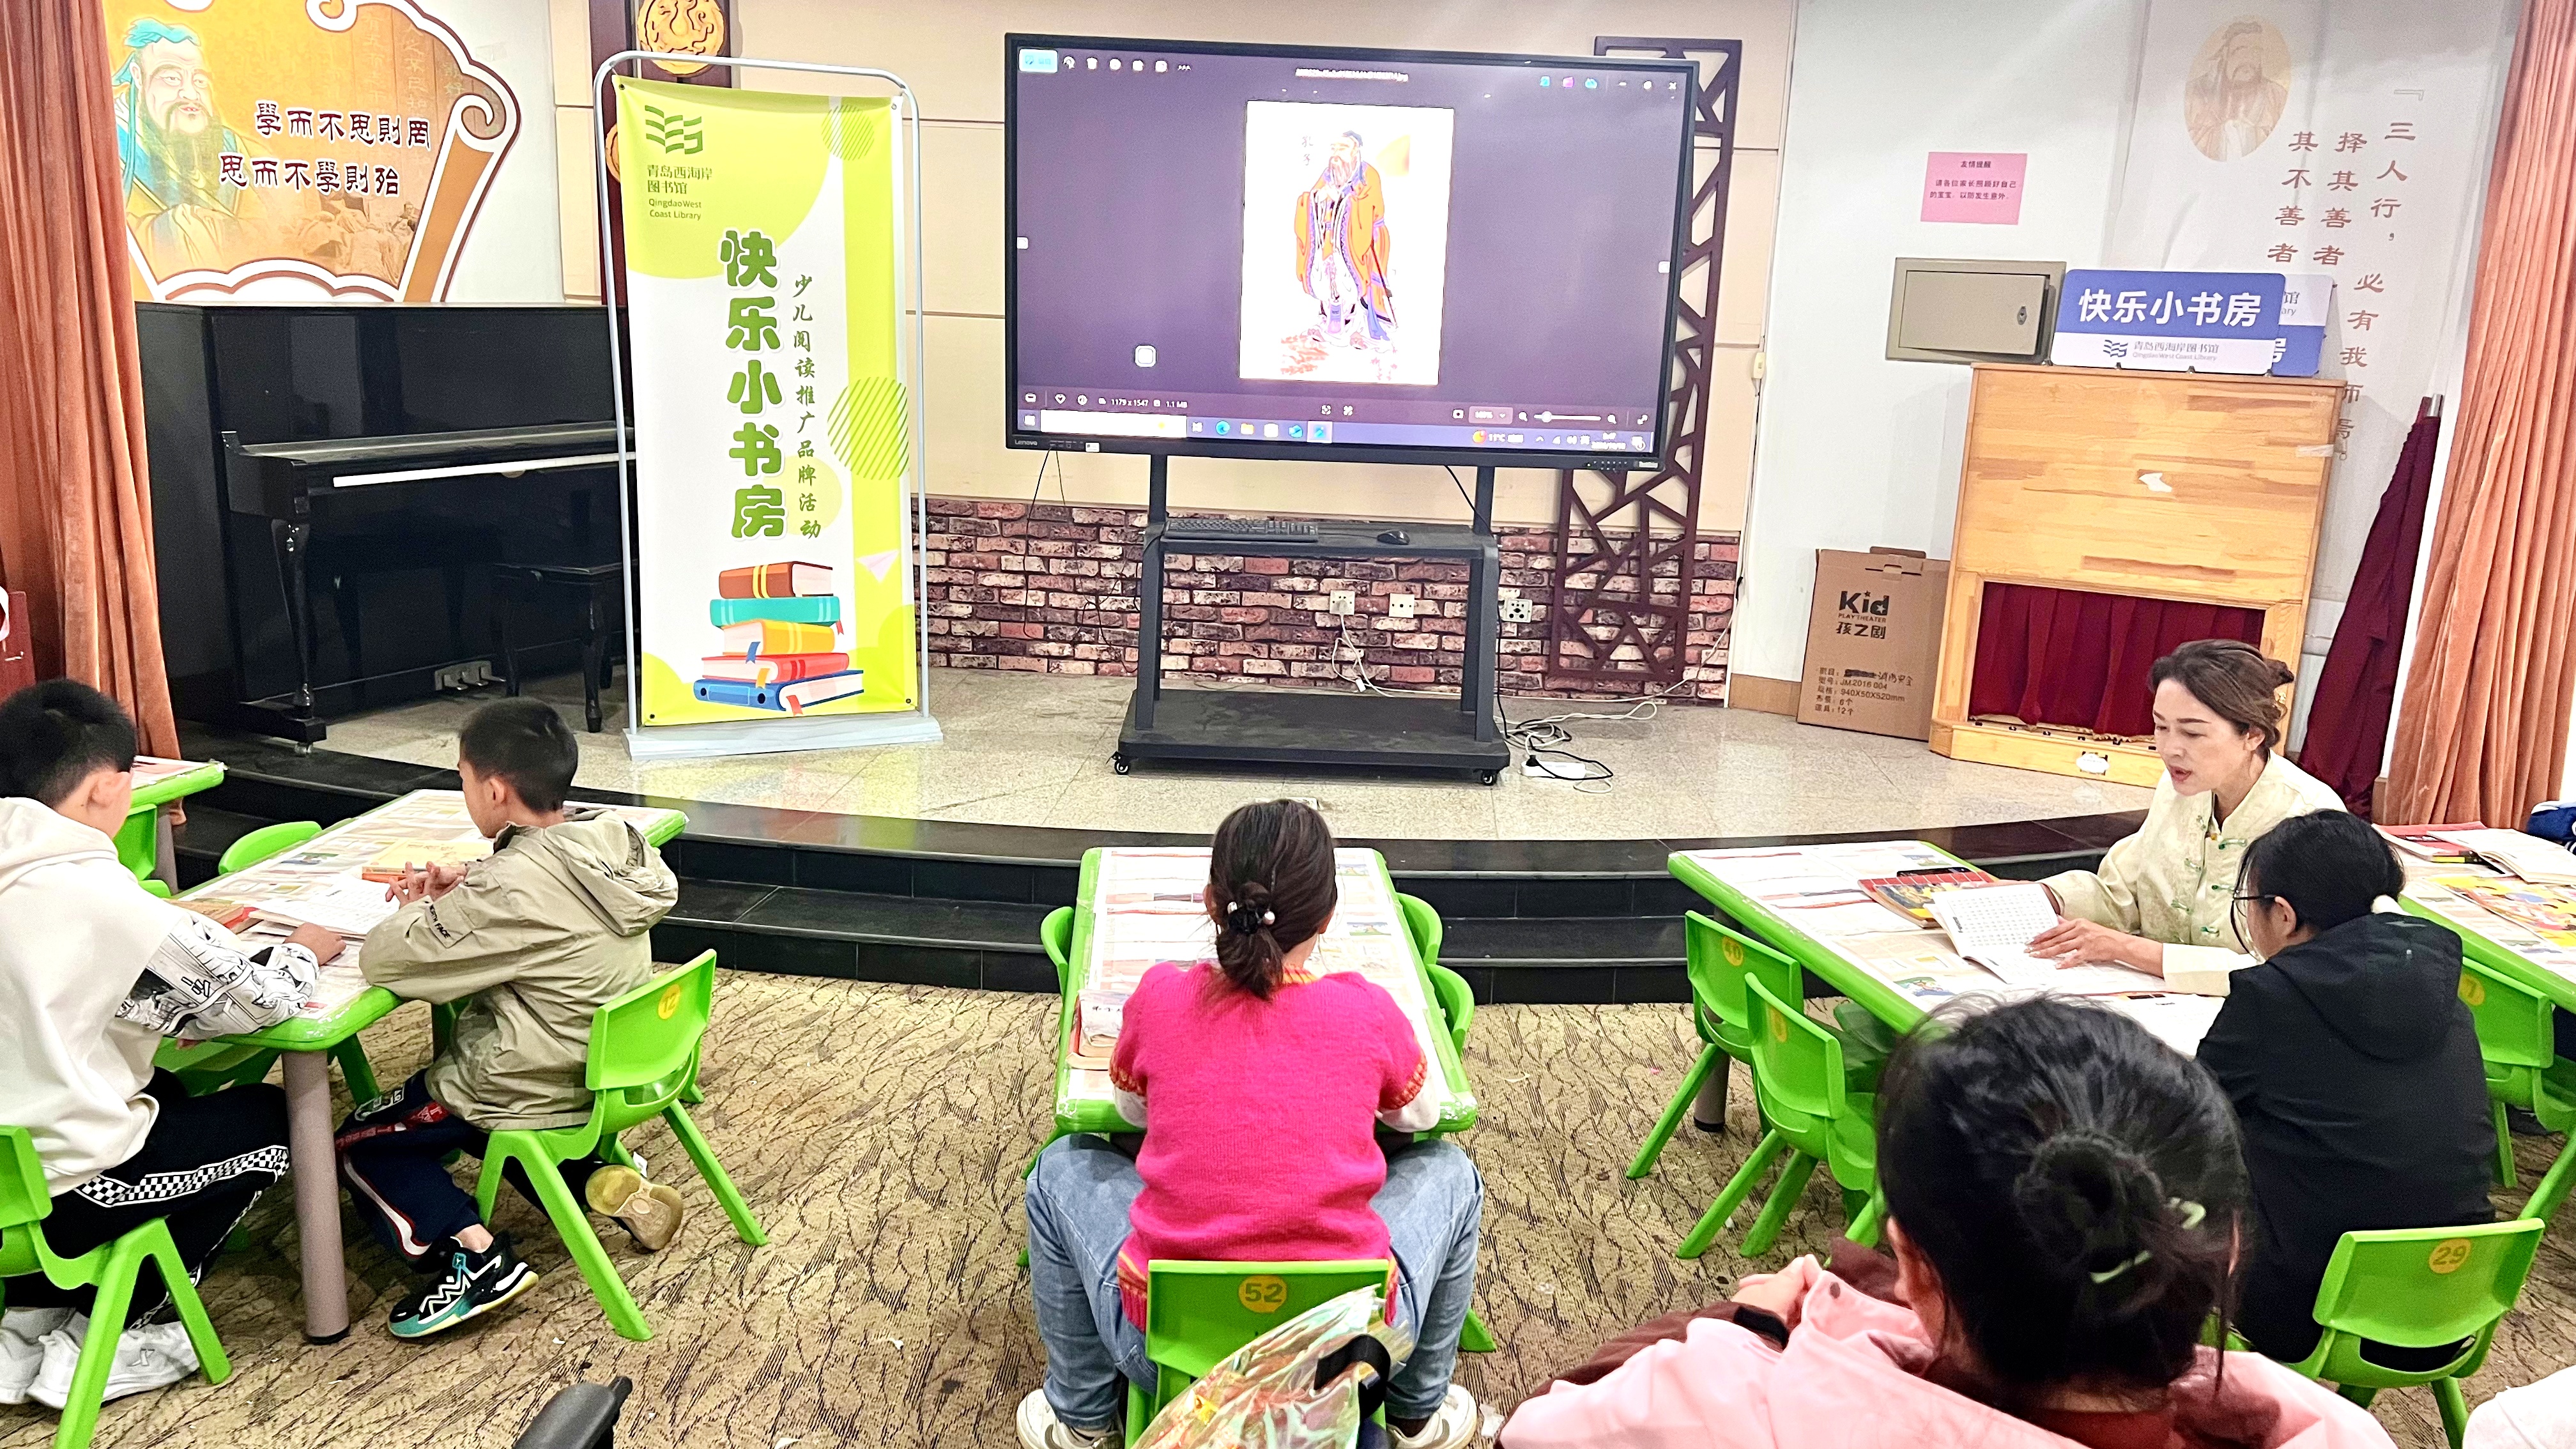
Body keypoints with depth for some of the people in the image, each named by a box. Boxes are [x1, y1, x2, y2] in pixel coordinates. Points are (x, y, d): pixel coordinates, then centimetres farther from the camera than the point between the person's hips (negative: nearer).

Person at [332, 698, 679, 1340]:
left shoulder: (510, 888, -30)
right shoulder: (614, 840, -8)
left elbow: (386, 958, -24)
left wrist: (422, 908, -4)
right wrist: (465, 886, -1)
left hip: (534, 1092, -7)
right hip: (612, 1072, 7)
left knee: (362, 1142, 15)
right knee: (475, 1114, 35)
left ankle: (473, 1253, -4)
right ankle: (602, 1182, 12)